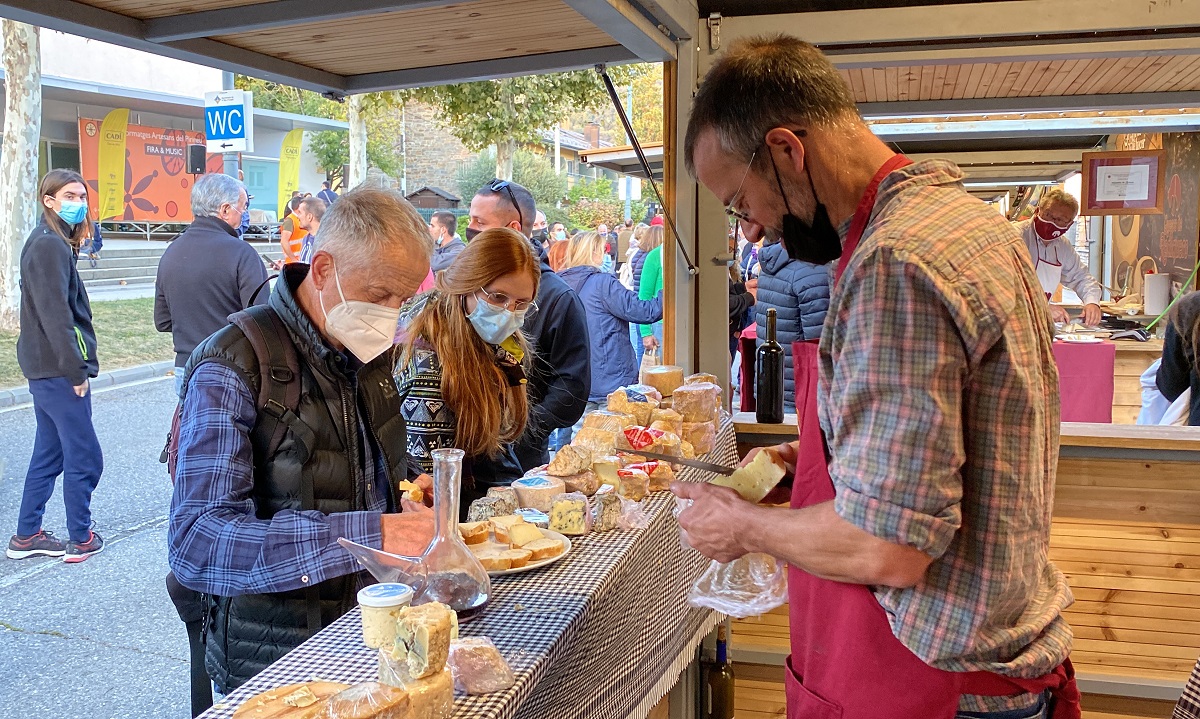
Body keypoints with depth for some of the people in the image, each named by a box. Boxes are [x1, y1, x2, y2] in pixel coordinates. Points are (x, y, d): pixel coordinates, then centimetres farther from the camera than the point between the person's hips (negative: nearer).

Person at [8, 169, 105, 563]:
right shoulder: (50, 245, -16)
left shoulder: (55, 242, 15)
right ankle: (80, 539, 10)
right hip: (58, 369, -10)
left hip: (47, 369, 10)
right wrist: (76, 369, -18)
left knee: (48, 454, 16)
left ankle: (26, 536, 25)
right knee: (84, 457, 0)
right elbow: (55, 314, -21)